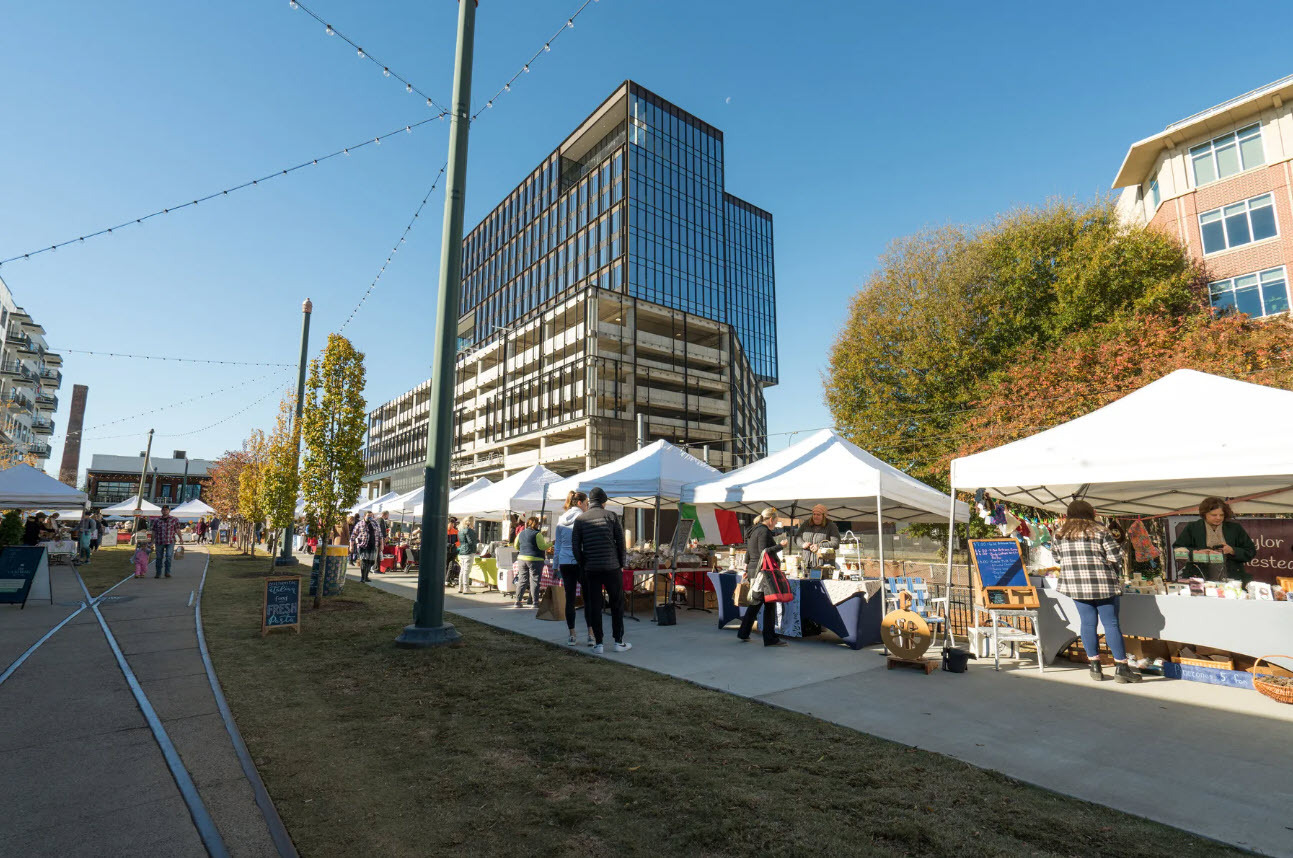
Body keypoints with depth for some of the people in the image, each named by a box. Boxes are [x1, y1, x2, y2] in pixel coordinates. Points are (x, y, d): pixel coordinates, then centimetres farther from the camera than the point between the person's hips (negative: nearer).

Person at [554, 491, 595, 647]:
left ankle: (572, 635, 12)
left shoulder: (561, 520, 10)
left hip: (565, 563, 5)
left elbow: (557, 545, 14)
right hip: (581, 562, -5)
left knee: (569, 599, 8)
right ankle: (591, 635, 2)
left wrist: (556, 564, 19)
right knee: (589, 597, 3)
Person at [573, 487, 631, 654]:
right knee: (617, 604, 8)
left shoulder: (580, 519, 4)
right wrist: (621, 564, 8)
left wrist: (582, 567, 11)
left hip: (590, 569, 2)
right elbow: (621, 542, -2)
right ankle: (619, 641, 10)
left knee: (594, 606, 7)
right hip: (611, 567, -2)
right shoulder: (611, 516, -1)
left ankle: (598, 643, 9)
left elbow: (575, 546, 2)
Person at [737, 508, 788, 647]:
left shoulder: (754, 530, 17)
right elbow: (764, 552, -20)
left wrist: (746, 569, 25)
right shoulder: (764, 531, -12)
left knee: (755, 603, 16)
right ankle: (770, 639, -2)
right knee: (770, 604, -4)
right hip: (763, 571, -10)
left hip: (753, 571, 10)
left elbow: (748, 552, 21)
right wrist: (780, 545, -16)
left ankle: (743, 634, 22)